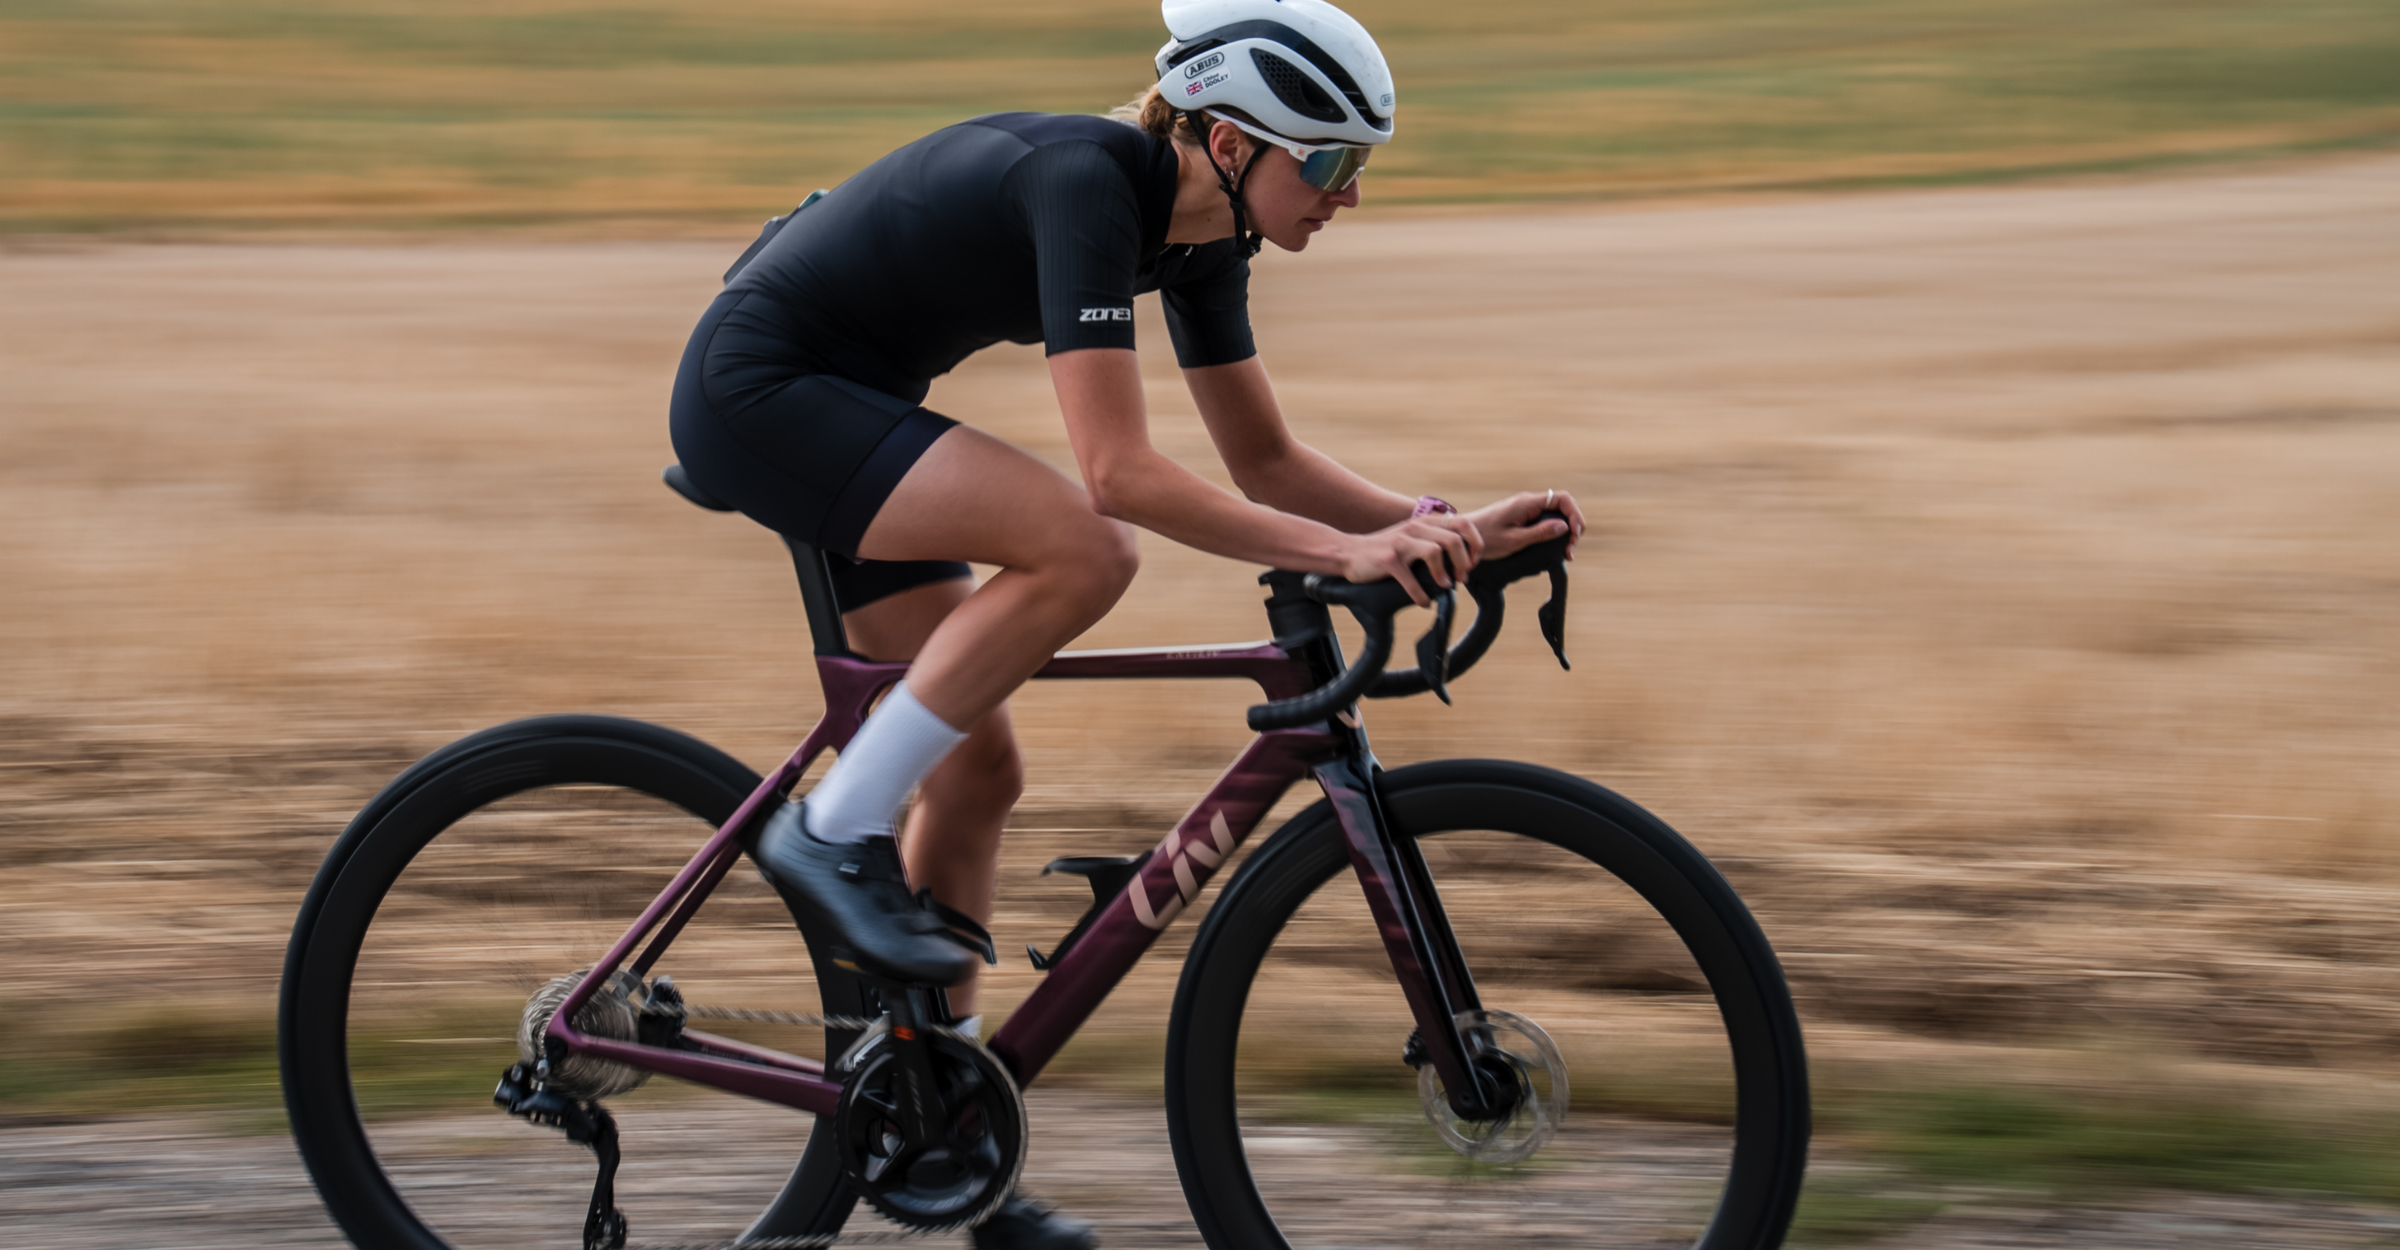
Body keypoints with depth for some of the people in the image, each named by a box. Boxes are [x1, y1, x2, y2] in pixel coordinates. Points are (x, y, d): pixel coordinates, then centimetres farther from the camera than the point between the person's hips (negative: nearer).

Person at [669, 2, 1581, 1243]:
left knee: (979, 766, 7)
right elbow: (1120, 472, -32)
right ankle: (834, 832, -15)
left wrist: (1445, 524, -5)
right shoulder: (1085, 180, -26)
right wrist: (1340, 552, -35)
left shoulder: (1197, 232, 2)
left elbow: (1265, 460, 9)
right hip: (756, 387, -10)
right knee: (1083, 549, -26)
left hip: (833, 400, 10)